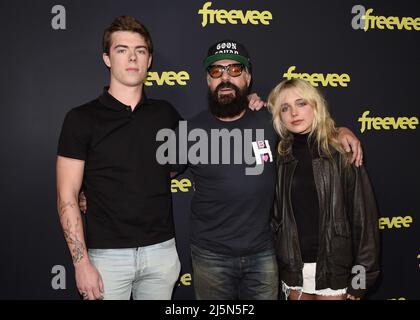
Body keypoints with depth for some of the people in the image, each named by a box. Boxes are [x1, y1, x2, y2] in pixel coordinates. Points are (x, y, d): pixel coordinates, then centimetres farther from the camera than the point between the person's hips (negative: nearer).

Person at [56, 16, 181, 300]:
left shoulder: (165, 113, 5)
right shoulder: (82, 119, -5)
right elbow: (67, 196, -6)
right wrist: (81, 262, -11)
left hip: (161, 250, 3)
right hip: (107, 254, -3)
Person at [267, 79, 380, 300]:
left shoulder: (341, 153, -8)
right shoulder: (280, 155, 2)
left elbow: (363, 214, -7)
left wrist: (363, 272, -8)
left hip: (334, 264, -3)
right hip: (293, 265, 3)